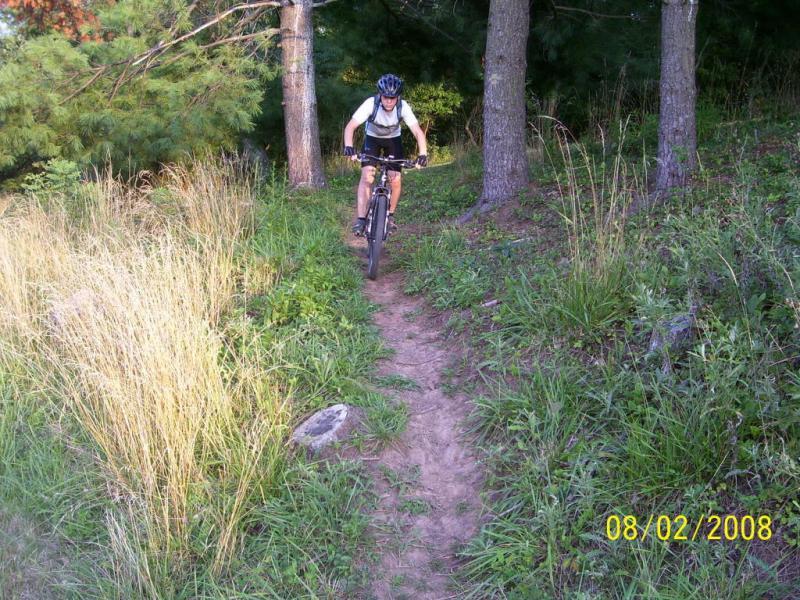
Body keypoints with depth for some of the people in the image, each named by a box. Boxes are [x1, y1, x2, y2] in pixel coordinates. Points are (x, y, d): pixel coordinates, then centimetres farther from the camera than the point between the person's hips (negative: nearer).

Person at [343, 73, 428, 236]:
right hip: (372, 138, -1)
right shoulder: (371, 103, -32)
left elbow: (418, 132, -32)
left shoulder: (403, 107, -29)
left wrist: (423, 154, -48)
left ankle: (390, 215, 13)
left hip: (393, 140, 1)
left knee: (396, 180, -10)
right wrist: (348, 147, -53)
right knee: (367, 176, -18)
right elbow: (350, 127, -35)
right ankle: (360, 219, -16)